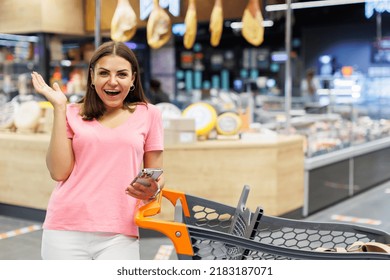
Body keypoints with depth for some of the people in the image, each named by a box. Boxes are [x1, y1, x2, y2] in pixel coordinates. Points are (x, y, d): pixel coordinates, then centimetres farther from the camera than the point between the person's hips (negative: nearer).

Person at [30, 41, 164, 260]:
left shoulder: (148, 114, 7)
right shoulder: (74, 114, 7)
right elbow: (59, 172, -4)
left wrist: (152, 190, -12)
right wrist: (59, 108, -3)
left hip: (119, 234, 0)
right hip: (67, 229, 1)